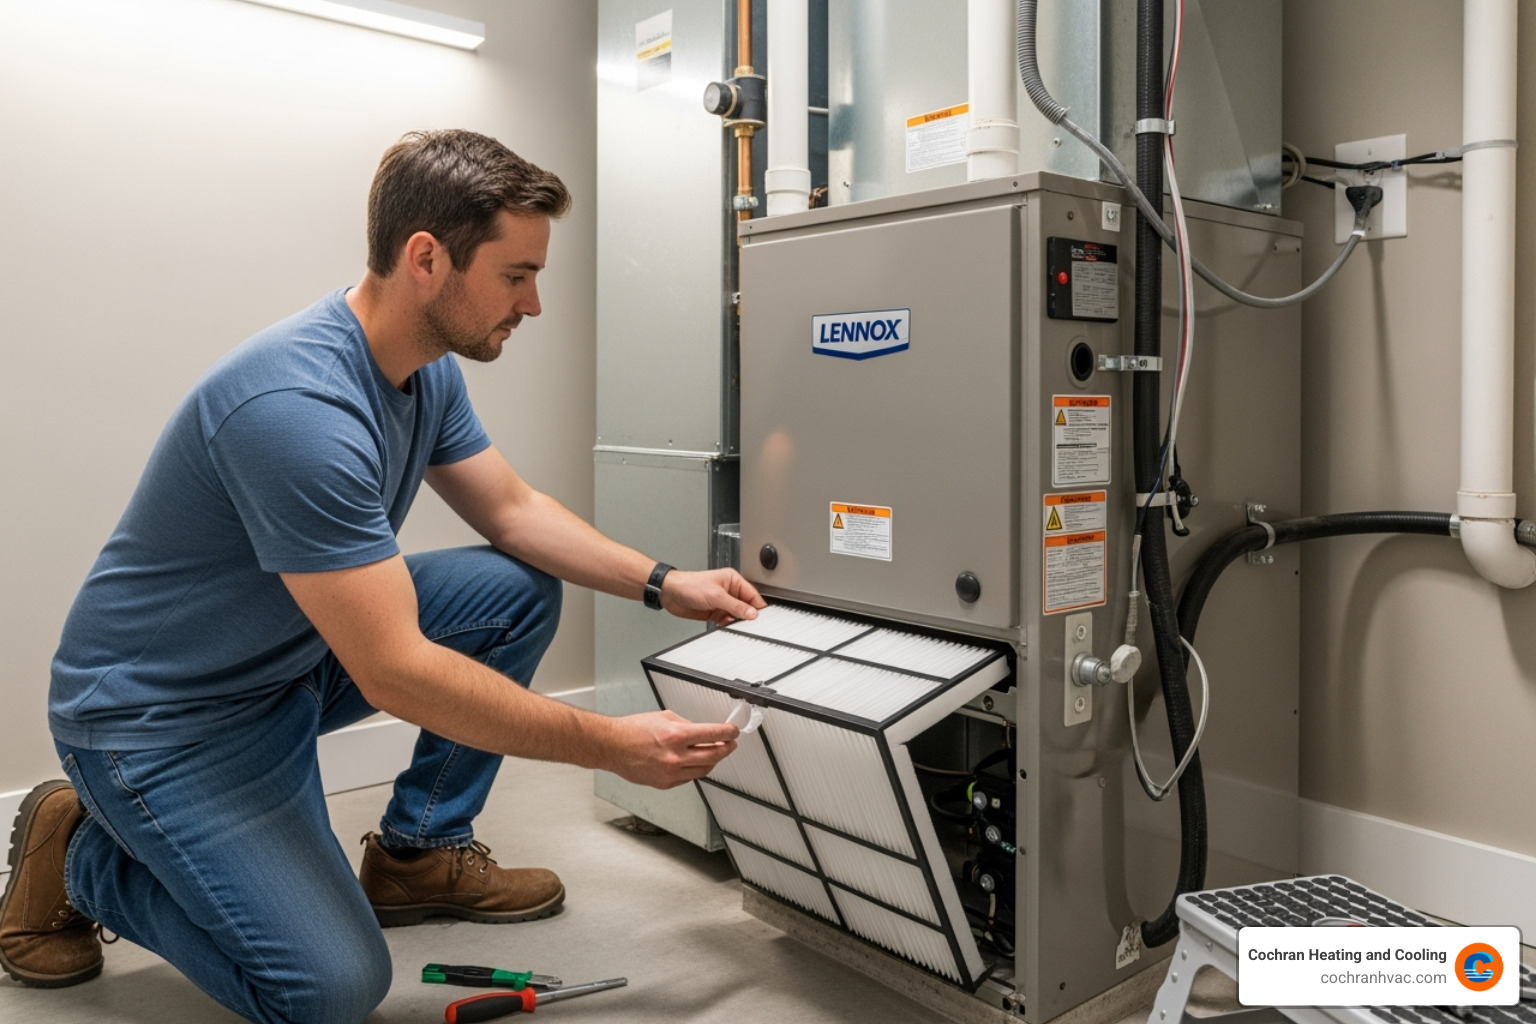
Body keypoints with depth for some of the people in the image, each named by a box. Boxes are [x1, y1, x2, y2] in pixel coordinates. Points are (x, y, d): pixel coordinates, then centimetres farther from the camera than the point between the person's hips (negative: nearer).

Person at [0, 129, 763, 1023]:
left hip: (296, 658, 9)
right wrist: (612, 747, -27)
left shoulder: (429, 367, -4)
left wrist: (662, 583, -6)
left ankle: (420, 850, 11)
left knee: (521, 589, -3)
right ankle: (79, 853, 8)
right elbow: (396, 676, -33)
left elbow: (514, 512, 7)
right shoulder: (300, 406, -34)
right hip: (161, 712, -8)